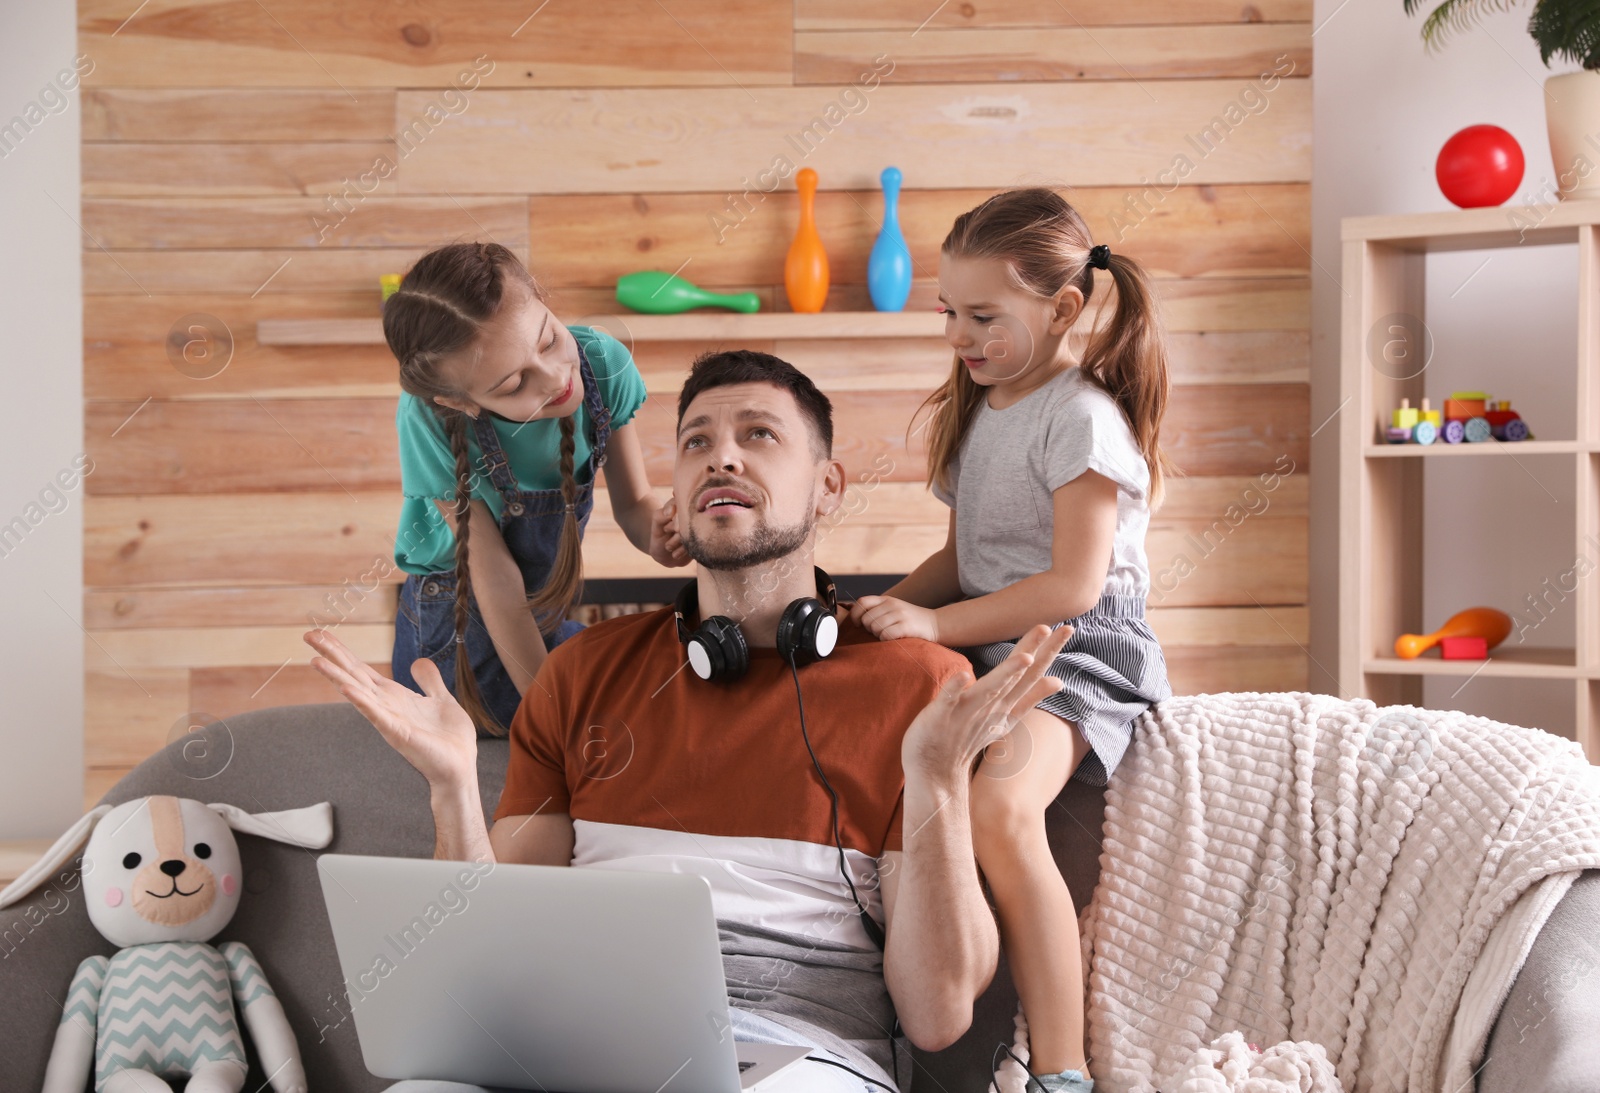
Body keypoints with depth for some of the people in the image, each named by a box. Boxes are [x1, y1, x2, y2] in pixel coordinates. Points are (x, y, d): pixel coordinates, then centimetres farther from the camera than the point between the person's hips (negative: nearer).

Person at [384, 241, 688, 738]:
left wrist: (656, 531, -32)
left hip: (548, 621, 5)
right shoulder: (429, 421, -29)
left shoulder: (602, 365, -20)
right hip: (454, 628, -5)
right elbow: (495, 577, -23)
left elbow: (633, 502, -7)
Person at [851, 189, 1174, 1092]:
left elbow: (1074, 586, -15)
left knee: (997, 804, -35)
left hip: (1080, 647, -9)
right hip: (982, 643, 9)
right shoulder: (975, 409, 18)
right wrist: (890, 610, 5)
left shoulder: (1083, 418, -8)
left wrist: (935, 624, -17)